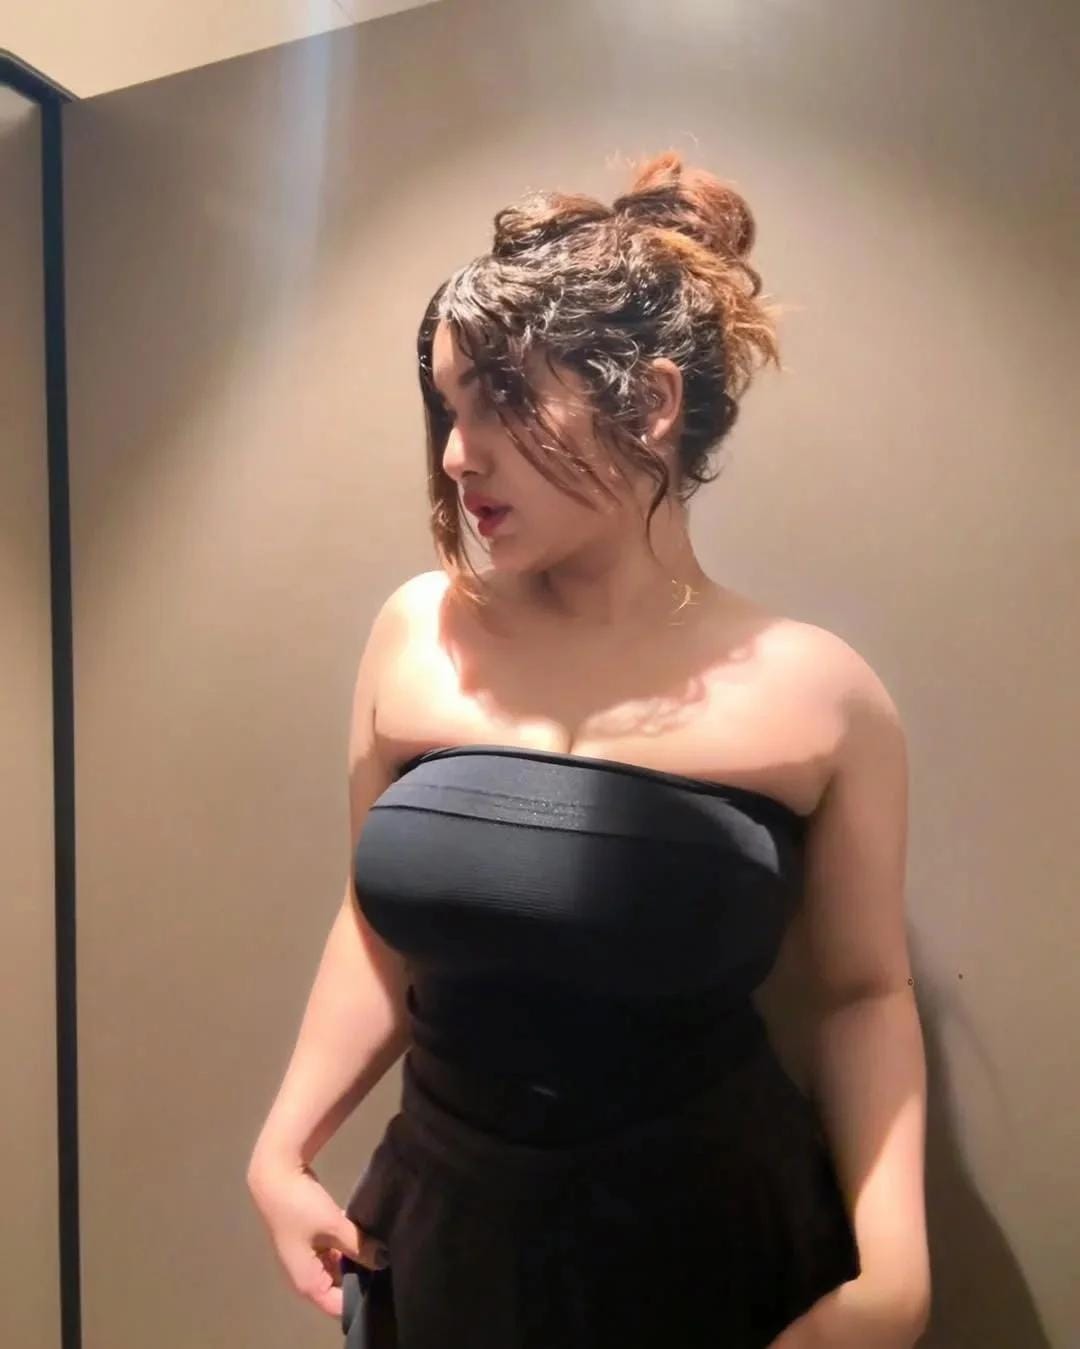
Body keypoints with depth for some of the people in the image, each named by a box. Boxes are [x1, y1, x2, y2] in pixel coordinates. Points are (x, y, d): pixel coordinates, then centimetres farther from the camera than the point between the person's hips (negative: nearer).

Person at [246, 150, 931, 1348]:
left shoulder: (817, 693, -14)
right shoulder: (417, 635, -8)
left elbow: (862, 991, -3)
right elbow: (378, 926, 3)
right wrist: (283, 1149, 1)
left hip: (721, 1243, -2)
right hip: (442, 1224, 3)